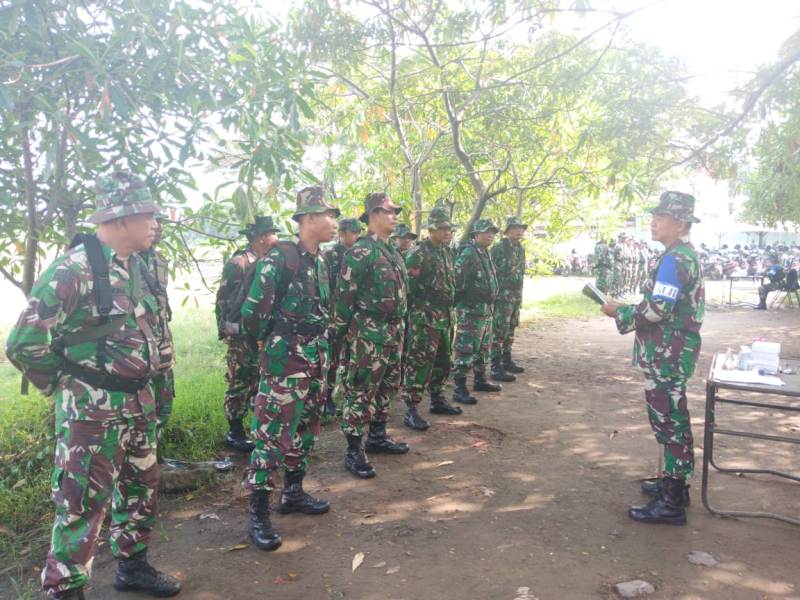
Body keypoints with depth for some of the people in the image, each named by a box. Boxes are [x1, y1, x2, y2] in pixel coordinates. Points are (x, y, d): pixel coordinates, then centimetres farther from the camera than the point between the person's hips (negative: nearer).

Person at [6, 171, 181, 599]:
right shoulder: (72, 270, -20)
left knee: (140, 490, 19)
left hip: (138, 402, 8)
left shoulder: (134, 266, 6)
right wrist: (70, 386, -6)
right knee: (83, 504, 3)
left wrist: (140, 384, 14)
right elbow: (25, 344, -19)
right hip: (92, 411, -8)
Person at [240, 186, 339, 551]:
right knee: (273, 434, -4)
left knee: (305, 430, 17)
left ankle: (293, 493, 32)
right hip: (285, 361, -8)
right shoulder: (279, 258, -15)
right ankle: (258, 513, 6)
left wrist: (324, 352, 16)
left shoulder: (320, 262, 11)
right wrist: (268, 342, -1)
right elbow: (252, 312, -15)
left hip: (317, 360, 9)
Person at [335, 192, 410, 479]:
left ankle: (377, 436, 32)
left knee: (387, 386, 18)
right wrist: (341, 334, -14)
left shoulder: (392, 252, 15)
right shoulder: (360, 251, -13)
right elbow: (345, 296, -14)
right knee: (361, 391, -3)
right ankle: (354, 451, 5)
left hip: (393, 332, 9)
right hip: (368, 334, -9)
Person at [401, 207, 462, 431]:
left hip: (443, 319, 9)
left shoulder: (445, 253, 15)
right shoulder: (418, 254, -13)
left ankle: (437, 400, 31)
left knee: (442, 361, 17)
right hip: (424, 319, -9)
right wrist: (412, 316, -16)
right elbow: (409, 288, -16)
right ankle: (411, 411, -2)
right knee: (418, 363, -7)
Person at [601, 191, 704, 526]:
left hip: (667, 356, -11)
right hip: (671, 352, 11)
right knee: (671, 419, 19)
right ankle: (674, 482, 32)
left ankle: (672, 502, 4)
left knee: (670, 422, -4)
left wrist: (620, 313, -10)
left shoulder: (674, 259, -19)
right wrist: (630, 311, 12)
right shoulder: (686, 255, 15)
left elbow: (656, 310, -25)